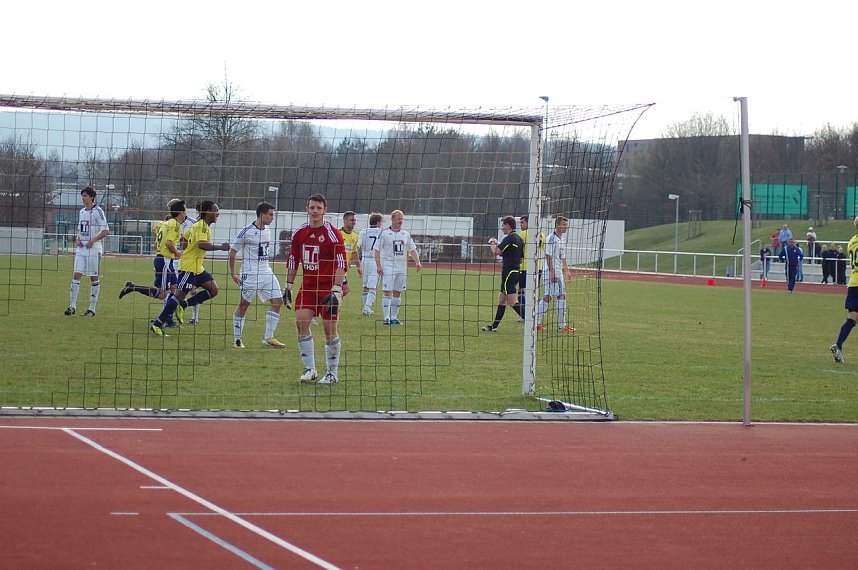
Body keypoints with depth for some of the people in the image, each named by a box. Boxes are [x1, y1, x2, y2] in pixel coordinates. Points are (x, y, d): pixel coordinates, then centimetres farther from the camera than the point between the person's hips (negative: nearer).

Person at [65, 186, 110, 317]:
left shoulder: (98, 211, -7)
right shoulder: (81, 212, 14)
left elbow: (106, 231, -11)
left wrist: (93, 240, -18)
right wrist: (77, 239, 5)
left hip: (94, 248, -6)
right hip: (81, 248, 6)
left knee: (94, 277, 0)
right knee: (76, 275, -2)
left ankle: (92, 309, 5)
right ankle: (72, 306, -2)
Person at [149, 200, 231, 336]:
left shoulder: (198, 225, 16)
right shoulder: (202, 226, -14)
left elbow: (184, 239, 24)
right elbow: (202, 244, -30)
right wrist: (220, 247, -29)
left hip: (198, 267, 10)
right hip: (189, 267, -10)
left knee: (213, 290, 1)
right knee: (180, 294, -5)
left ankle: (183, 304, 6)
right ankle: (157, 324, 1)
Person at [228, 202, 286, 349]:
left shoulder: (267, 230, 11)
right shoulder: (246, 231, -11)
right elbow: (233, 252, -5)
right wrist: (233, 273, -5)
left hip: (266, 273, 7)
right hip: (250, 274, -7)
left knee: (278, 301, -1)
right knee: (244, 304, 0)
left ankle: (268, 338, 4)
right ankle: (237, 339, 10)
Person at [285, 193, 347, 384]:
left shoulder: (332, 234, -9)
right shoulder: (300, 233, 7)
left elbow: (341, 264, -12)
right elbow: (293, 261, 16)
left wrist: (336, 290, -19)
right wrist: (288, 286, 13)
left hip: (328, 287, -4)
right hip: (308, 286, 5)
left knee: (330, 329, -1)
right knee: (301, 322, -10)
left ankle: (332, 373, 10)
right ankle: (310, 369, -2)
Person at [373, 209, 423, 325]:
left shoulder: (406, 234, 11)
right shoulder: (384, 233, -4)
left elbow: (412, 249, 17)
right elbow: (376, 249, -5)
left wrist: (417, 262, 2)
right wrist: (378, 265, -14)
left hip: (402, 266, 5)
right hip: (388, 266, -5)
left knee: (397, 293, 7)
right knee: (387, 292, -10)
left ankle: (394, 317, 13)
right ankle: (387, 317, -9)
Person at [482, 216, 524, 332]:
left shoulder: (509, 239, -15)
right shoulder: (519, 239, 14)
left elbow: (496, 252, -23)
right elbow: (521, 259, 18)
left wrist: (492, 243, -2)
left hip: (509, 272, -10)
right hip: (516, 271, 10)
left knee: (513, 302, -12)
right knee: (501, 299, 16)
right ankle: (494, 326, 21)